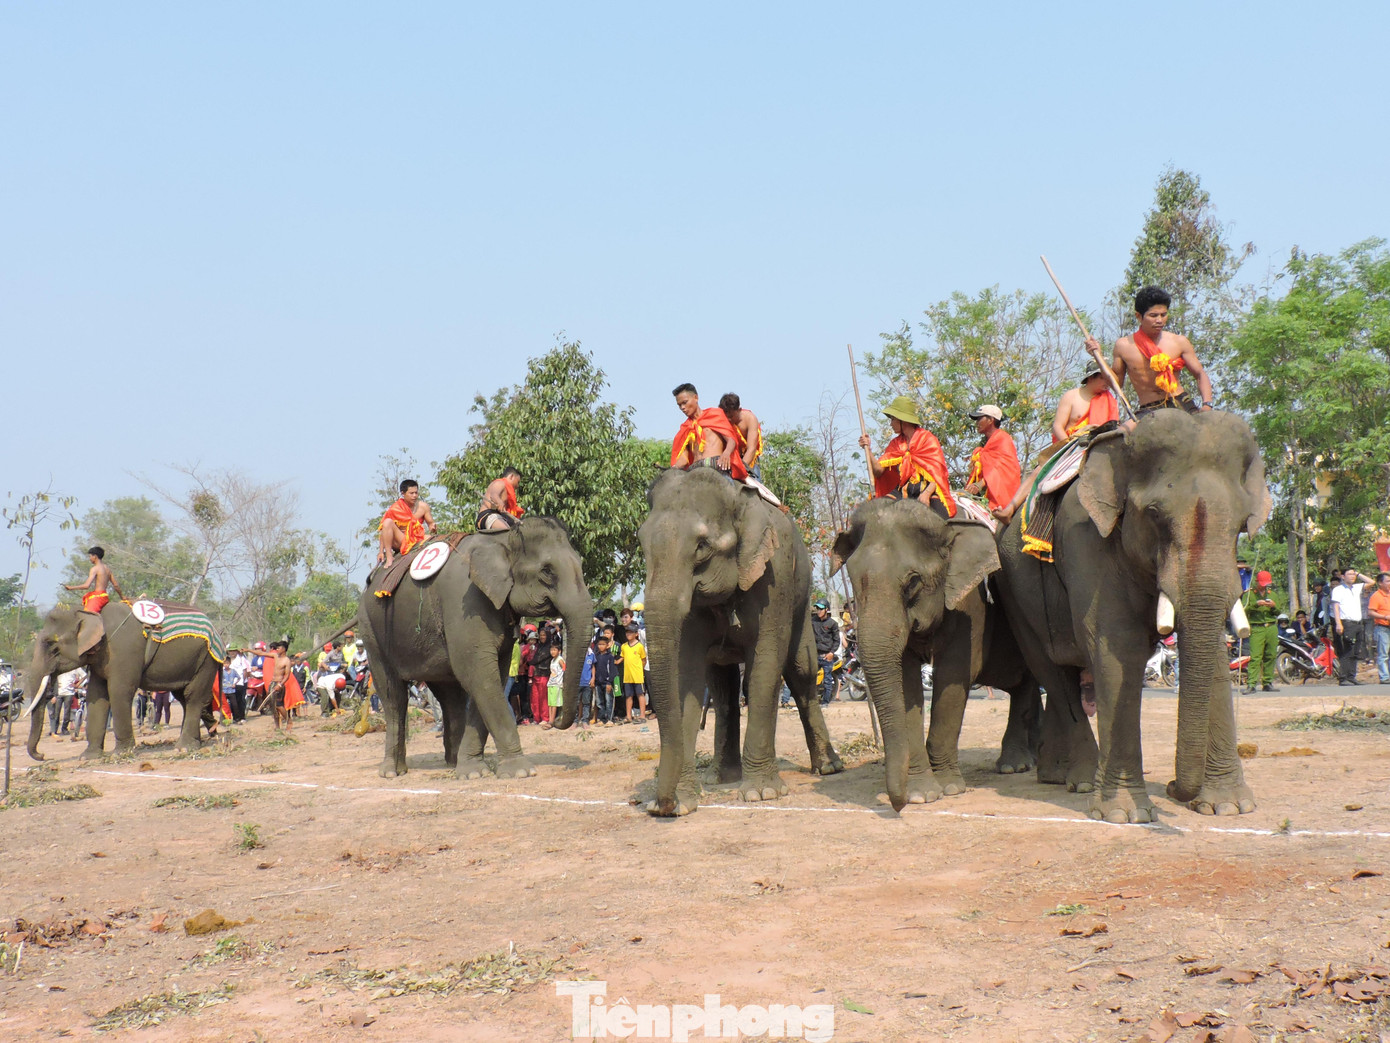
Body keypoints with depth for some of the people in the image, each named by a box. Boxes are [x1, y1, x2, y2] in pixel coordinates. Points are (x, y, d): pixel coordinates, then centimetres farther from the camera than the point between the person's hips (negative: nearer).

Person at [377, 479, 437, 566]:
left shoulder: (423, 506, 1)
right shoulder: (395, 509, -7)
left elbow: (431, 523, 9)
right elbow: (385, 531, -6)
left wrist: (433, 528, -18)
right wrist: (381, 551, -12)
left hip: (417, 541, 2)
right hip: (400, 541, -2)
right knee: (388, 522, -27)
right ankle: (389, 556, -28)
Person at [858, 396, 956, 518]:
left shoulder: (927, 439, 3)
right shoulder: (896, 444, 20)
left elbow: (938, 472, -7)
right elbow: (878, 470, 11)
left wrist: (926, 493, -22)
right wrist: (868, 449, -2)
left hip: (928, 490, -5)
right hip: (903, 491, 5)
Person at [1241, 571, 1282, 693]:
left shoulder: (1272, 594, 20)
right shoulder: (1249, 594, 6)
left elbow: (1278, 613, 17)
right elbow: (1244, 609, -6)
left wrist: (1274, 607, -3)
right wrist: (1256, 604, -18)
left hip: (1271, 628, 5)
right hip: (1256, 629, -5)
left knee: (1271, 656, 3)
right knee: (1255, 656, -13)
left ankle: (1267, 683, 10)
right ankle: (1251, 684, -17)